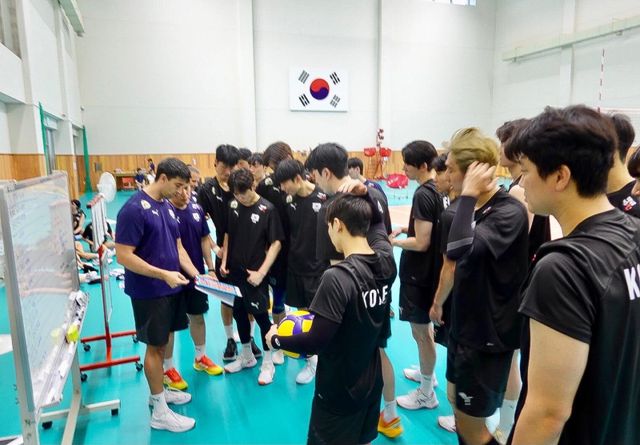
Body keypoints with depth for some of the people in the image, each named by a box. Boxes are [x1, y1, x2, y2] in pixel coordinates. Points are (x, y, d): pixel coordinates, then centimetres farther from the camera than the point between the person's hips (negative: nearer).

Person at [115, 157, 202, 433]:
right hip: (149, 292, -7)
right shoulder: (134, 209, -19)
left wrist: (197, 275, 1)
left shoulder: (167, 206, 6)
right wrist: (164, 274, -26)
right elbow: (124, 256, -21)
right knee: (155, 346, 4)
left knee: (162, 343, 19)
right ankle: (160, 412, 18)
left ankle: (159, 391, 38)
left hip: (170, 288, 7)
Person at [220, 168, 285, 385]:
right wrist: (224, 262, 4)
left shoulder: (267, 209, -13)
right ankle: (246, 356, 37)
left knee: (261, 314, 4)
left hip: (254, 273, -5)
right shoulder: (233, 206, 1)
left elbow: (276, 243, -12)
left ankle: (268, 363, 22)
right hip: (234, 271, 5)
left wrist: (261, 272, -17)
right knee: (239, 312, 16)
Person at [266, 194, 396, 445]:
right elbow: (380, 229, 14)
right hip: (372, 382, 7)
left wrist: (275, 340, -10)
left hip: (339, 391, -6)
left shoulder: (337, 277, -30)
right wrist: (363, 190, 17)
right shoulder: (386, 263, -8)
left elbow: (316, 343, -26)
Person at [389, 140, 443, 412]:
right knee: (425, 326, 24)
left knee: (421, 331, 4)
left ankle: (426, 394, 20)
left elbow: (421, 243, -24)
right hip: (428, 269, 10)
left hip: (419, 272, -10)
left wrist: (393, 242, -10)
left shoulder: (423, 194, -23)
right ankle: (426, 372, 43)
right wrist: (406, 228, 8)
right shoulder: (436, 189, 5)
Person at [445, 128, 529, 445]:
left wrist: (468, 194, -29)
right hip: (464, 324, 9)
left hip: (489, 332, -8)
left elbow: (460, 249, -38)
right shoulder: (476, 207, 4)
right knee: (456, 401, 23)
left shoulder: (509, 212, -22)